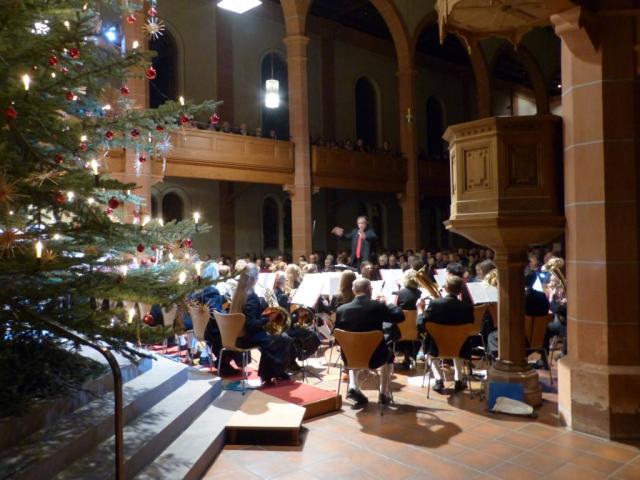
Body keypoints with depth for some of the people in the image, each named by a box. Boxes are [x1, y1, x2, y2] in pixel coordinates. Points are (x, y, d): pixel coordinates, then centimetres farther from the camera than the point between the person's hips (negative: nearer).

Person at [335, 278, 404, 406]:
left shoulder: (341, 309, -10)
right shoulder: (378, 306, -16)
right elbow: (400, 316, -5)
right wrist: (388, 304, 8)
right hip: (375, 357, -1)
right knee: (389, 352, 32)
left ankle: (352, 387, 17)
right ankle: (384, 393, 29)